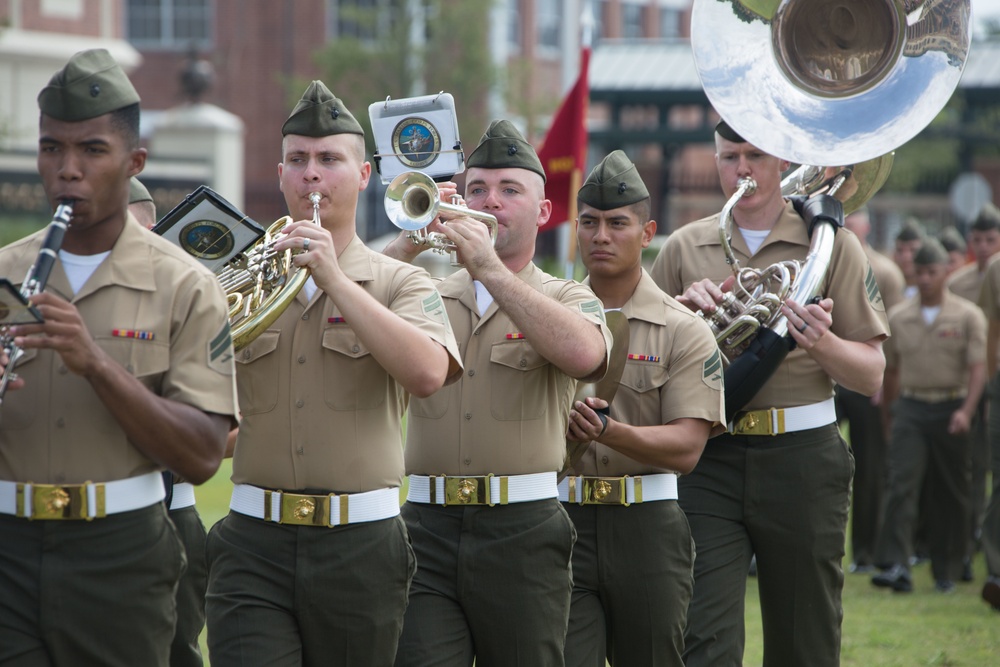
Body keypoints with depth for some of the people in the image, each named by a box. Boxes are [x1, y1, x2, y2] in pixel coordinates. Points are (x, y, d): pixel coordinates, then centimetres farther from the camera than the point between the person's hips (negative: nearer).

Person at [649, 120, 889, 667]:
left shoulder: (830, 243, 4)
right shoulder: (684, 248, 10)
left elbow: (871, 376, 2)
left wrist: (821, 342, -19)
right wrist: (683, 310, -6)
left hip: (802, 459, -1)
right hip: (709, 461, 1)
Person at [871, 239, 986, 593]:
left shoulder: (967, 316, -1)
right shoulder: (898, 317, 9)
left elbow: (978, 368, -7)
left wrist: (966, 411, -20)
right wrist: (889, 413, 17)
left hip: (951, 409, -2)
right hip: (910, 408, 2)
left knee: (951, 493, 4)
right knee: (901, 484, -13)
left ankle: (946, 571, 14)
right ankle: (896, 567, -20)